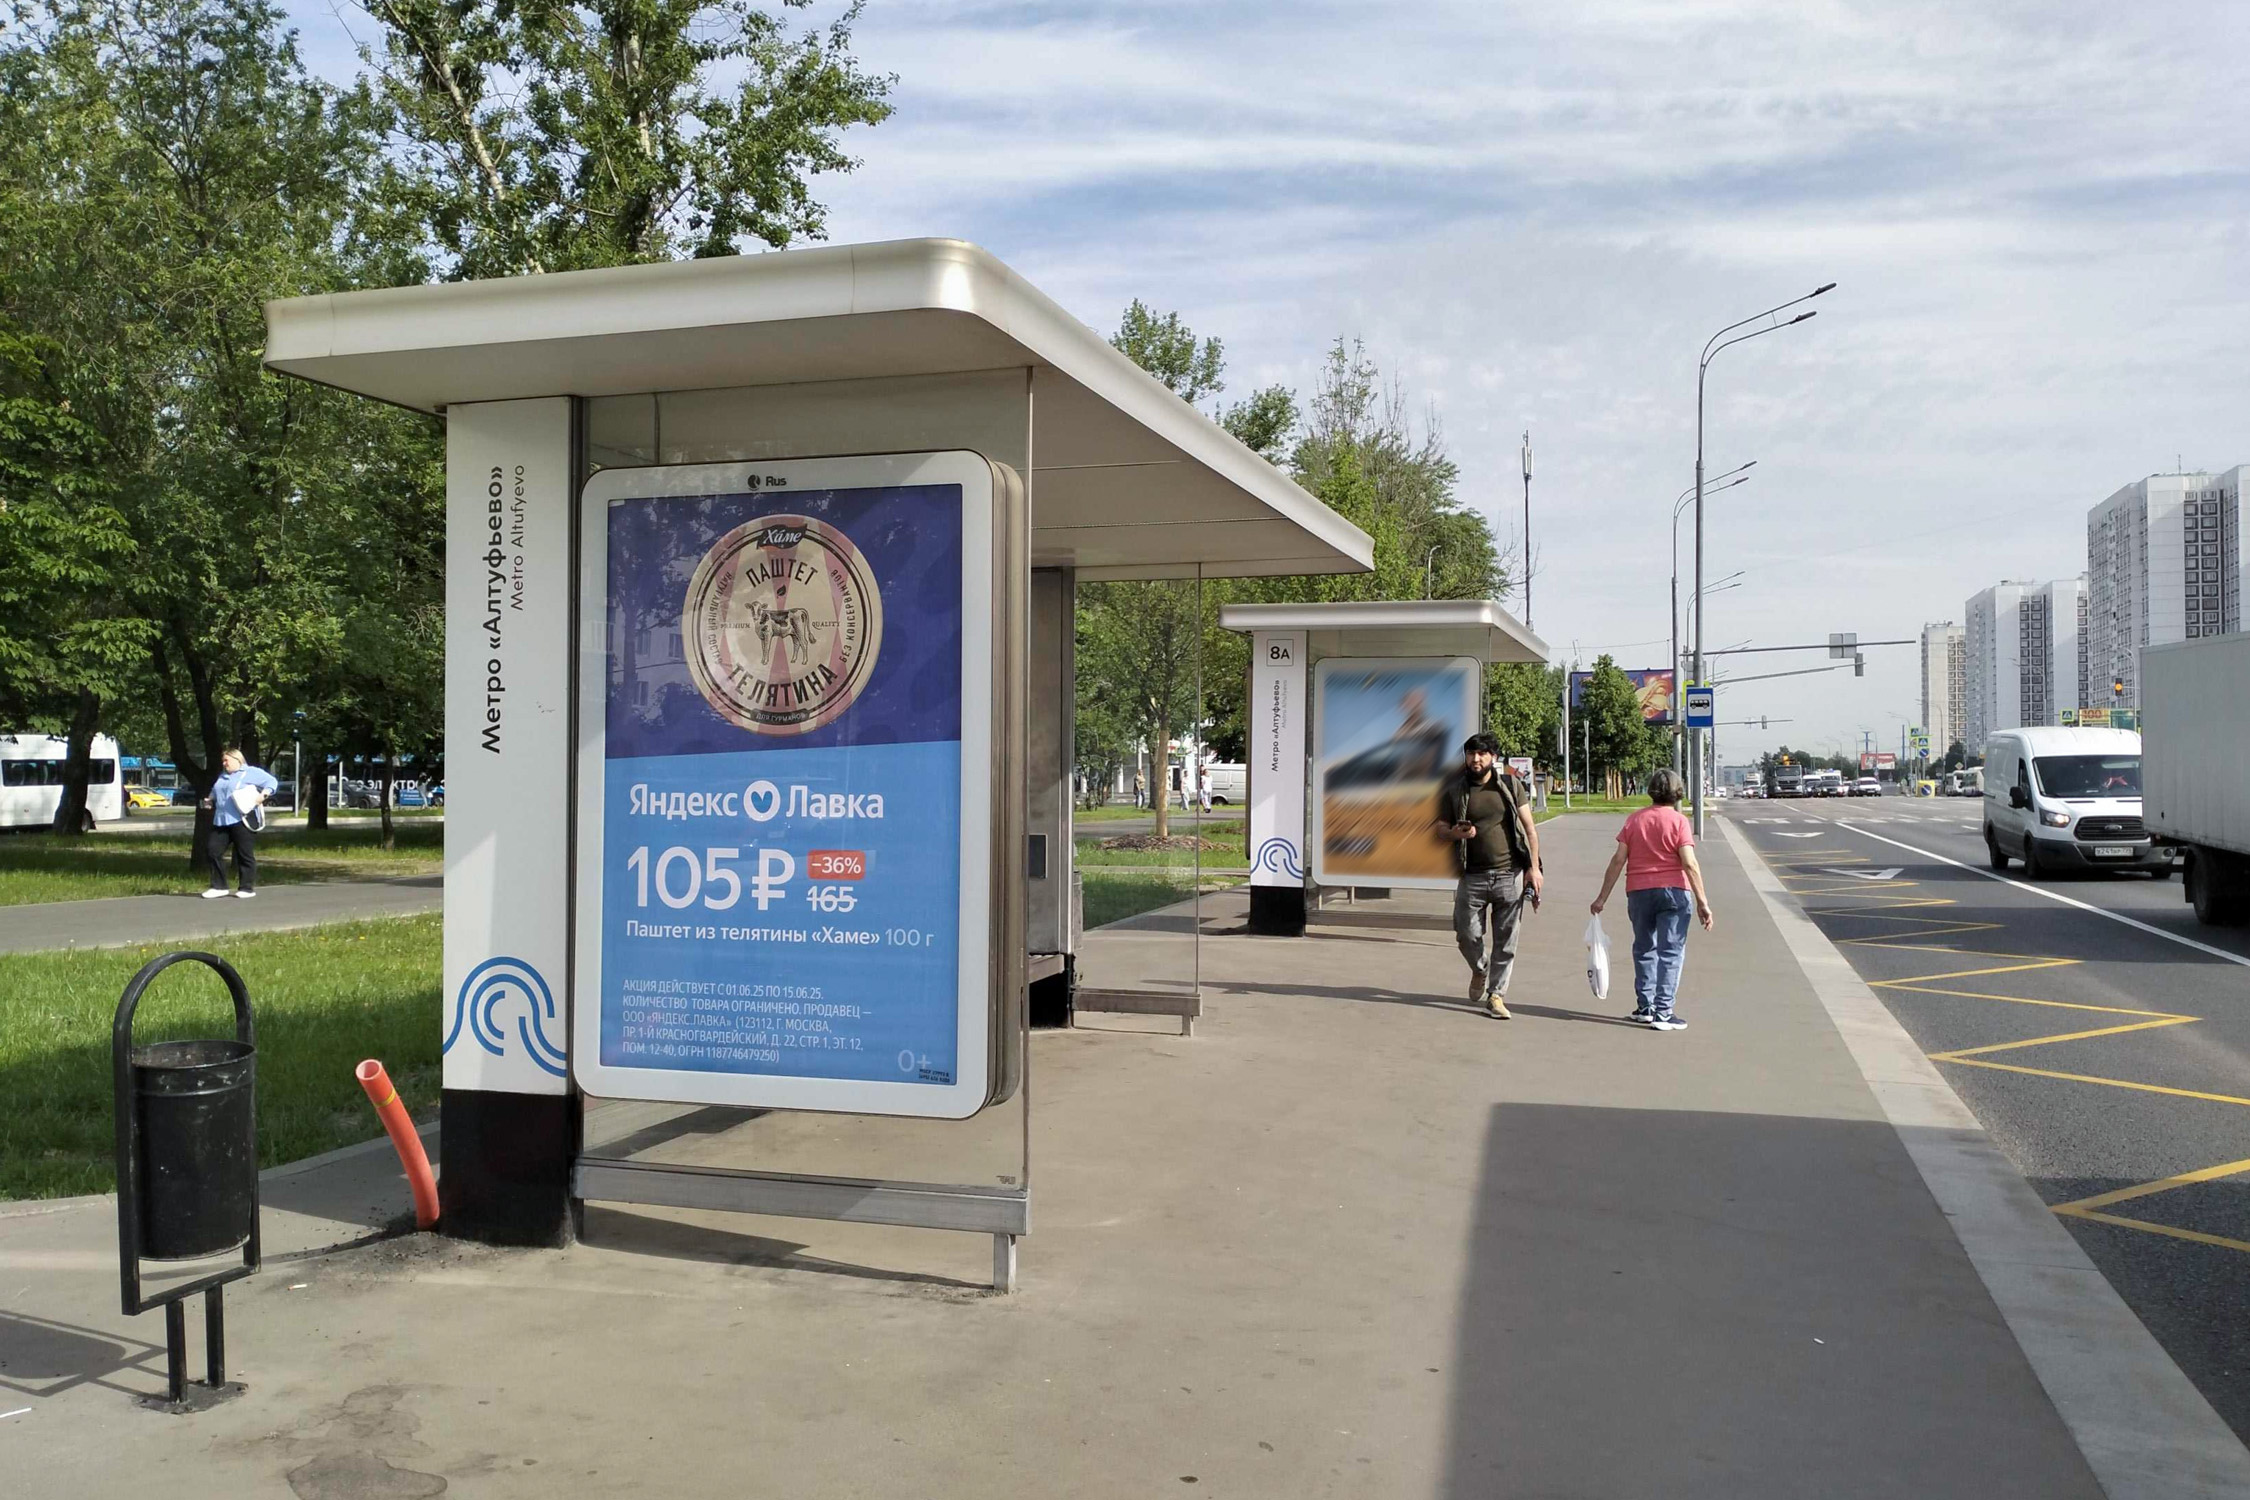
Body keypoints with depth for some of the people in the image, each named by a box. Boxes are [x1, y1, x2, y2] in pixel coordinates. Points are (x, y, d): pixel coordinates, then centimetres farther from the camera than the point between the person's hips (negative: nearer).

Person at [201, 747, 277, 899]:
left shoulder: (251, 772, 0)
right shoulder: (222, 776, 24)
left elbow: (272, 782, -5)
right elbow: (215, 794, 35)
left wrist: (262, 795, -19)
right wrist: (210, 801, 14)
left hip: (242, 820, -8)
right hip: (221, 821, 8)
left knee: (245, 855, -3)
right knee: (213, 850, 1)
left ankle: (247, 888, 4)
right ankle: (218, 886, 9)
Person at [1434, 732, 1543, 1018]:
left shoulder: (1509, 786, 5)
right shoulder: (1454, 792, 5)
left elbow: (1529, 827, 7)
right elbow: (1440, 828, 9)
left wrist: (1533, 867, -1)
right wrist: (1455, 833, -15)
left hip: (1510, 875, 0)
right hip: (1472, 876, 0)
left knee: (1505, 941, 2)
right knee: (1467, 935, 0)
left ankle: (1496, 994, 13)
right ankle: (1479, 970, 31)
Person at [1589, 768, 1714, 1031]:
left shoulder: (1634, 820, 5)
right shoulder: (1678, 821, -5)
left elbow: (1618, 860, 1)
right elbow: (1689, 864, -13)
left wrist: (1603, 897, 6)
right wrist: (1702, 901, -11)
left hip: (1638, 892, 3)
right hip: (1673, 891, -3)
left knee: (1644, 949, 17)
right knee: (1670, 952, 0)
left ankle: (1645, 1007, 18)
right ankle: (1662, 1012, -5)